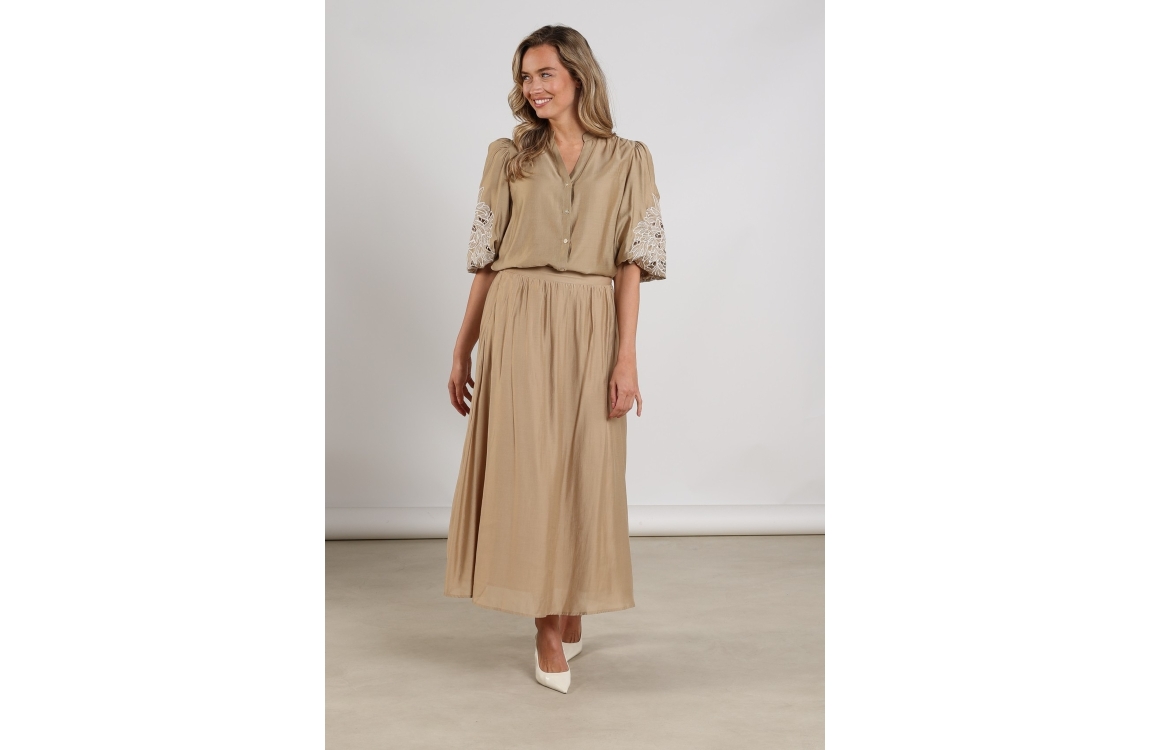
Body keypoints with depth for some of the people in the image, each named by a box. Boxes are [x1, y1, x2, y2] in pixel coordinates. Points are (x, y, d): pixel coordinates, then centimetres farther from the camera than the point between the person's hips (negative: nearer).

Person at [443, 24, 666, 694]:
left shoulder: (628, 160, 5)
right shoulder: (508, 158, 8)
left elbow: (630, 264, -1)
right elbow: (487, 261, 7)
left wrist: (627, 356, -10)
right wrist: (462, 353, 5)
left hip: (589, 330, 0)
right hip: (516, 328, 1)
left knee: (584, 470, 5)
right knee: (527, 467, 0)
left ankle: (573, 608, 27)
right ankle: (547, 629, 13)